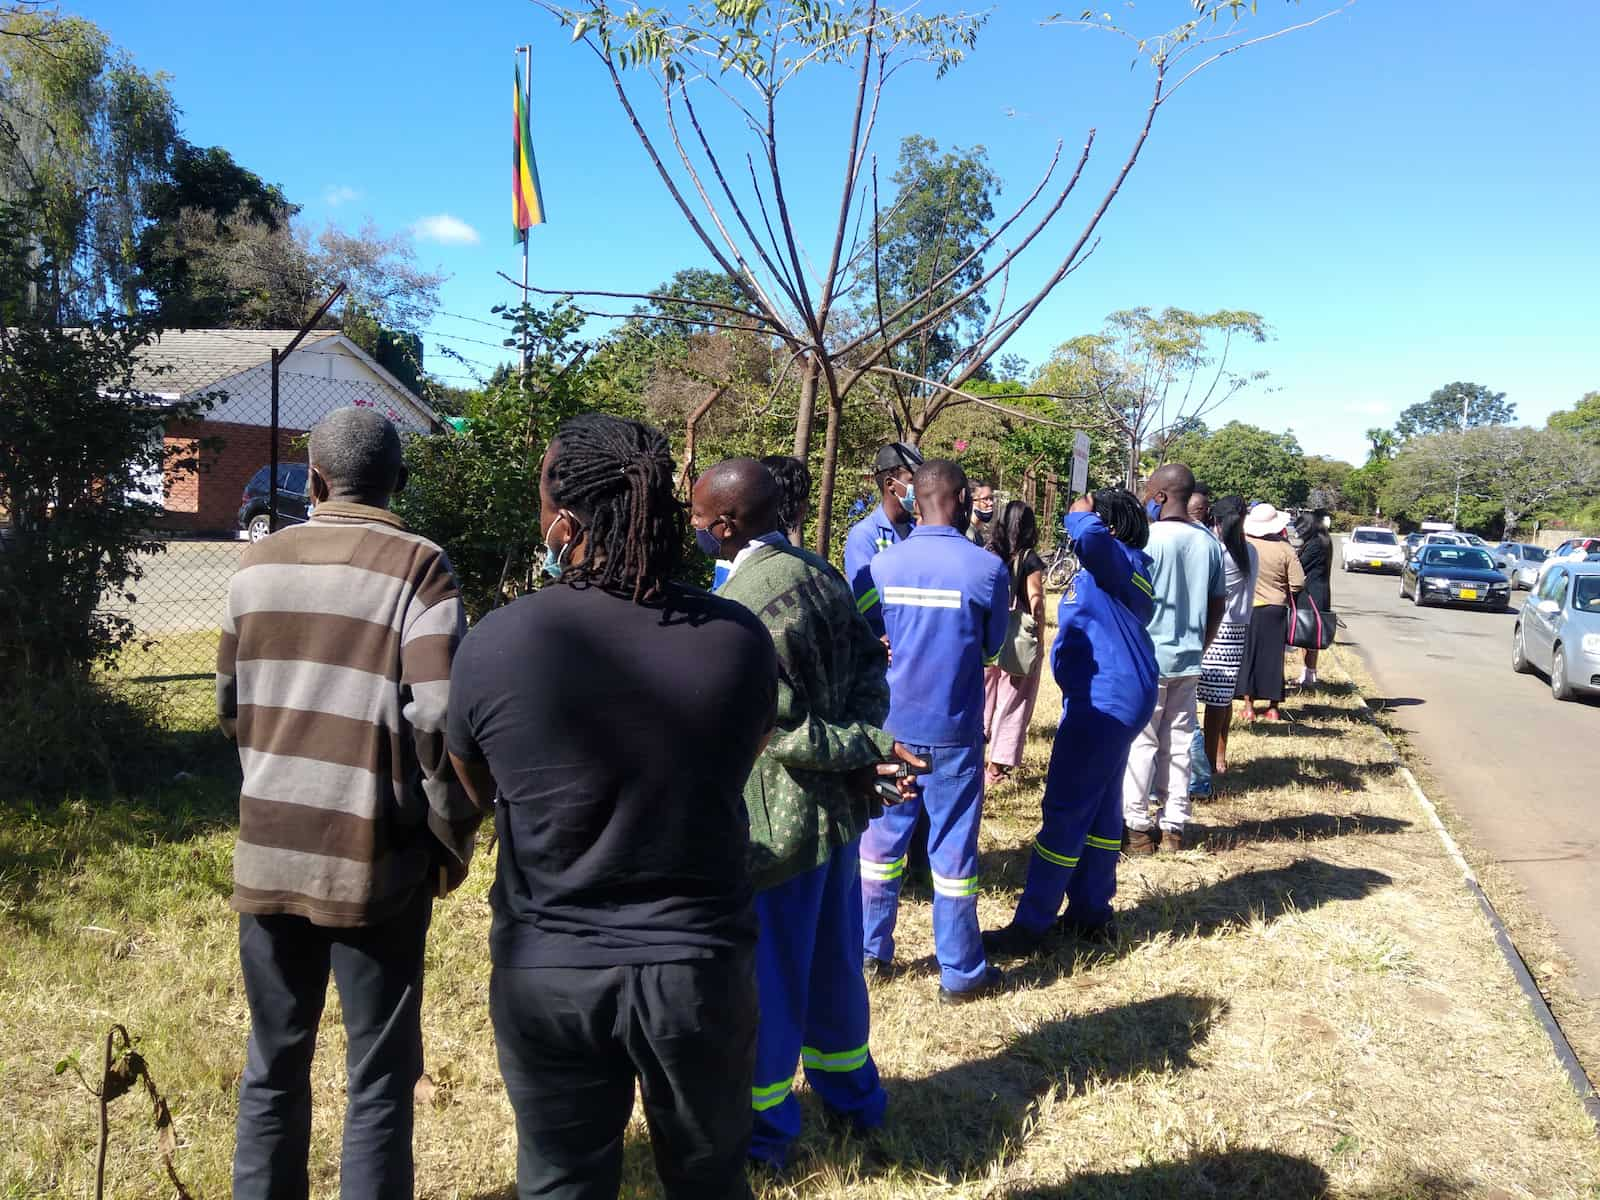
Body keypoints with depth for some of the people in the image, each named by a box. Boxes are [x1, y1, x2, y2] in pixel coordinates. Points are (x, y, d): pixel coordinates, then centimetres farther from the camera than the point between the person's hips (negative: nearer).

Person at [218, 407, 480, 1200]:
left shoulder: (257, 564, 5)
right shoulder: (418, 567, -11)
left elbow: (229, 704, 15)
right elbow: (442, 720, -18)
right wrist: (453, 838, -4)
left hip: (267, 850, 5)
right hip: (372, 859, -5)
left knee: (274, 1061, 20)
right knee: (379, 1077, 9)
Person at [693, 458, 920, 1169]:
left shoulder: (732, 611, -24)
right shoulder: (823, 575, 1)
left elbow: (785, 730, -24)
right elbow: (871, 667, 1)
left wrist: (870, 751, -14)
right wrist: (868, 742, -11)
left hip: (775, 828, -8)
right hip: (837, 811, 8)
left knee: (764, 979, 11)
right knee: (832, 961, 24)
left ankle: (761, 1131, 30)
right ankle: (850, 1094, 42)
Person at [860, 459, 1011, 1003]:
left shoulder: (882, 565, -6)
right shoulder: (987, 568, -12)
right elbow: (993, 645, 2)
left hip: (891, 724, 2)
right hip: (953, 729, -2)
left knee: (883, 835, 15)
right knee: (953, 846, 7)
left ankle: (872, 951, 26)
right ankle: (960, 972, 17)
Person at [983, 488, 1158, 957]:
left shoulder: (1121, 562, -16)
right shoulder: (1113, 571, 14)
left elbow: (1089, 536, -39)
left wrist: (1081, 514, -19)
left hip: (1104, 703, -11)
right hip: (1111, 700, 11)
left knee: (1065, 812, -7)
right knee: (1100, 808, 15)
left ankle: (1030, 925, -1)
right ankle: (1090, 912, 25)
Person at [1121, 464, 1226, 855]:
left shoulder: (1148, 539, -14)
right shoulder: (1209, 543, 5)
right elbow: (1217, 606, 11)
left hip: (1146, 658, -6)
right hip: (1188, 660, 6)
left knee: (1140, 742, 2)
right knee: (1178, 743, 11)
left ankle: (1137, 828, 6)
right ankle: (1174, 827, 17)